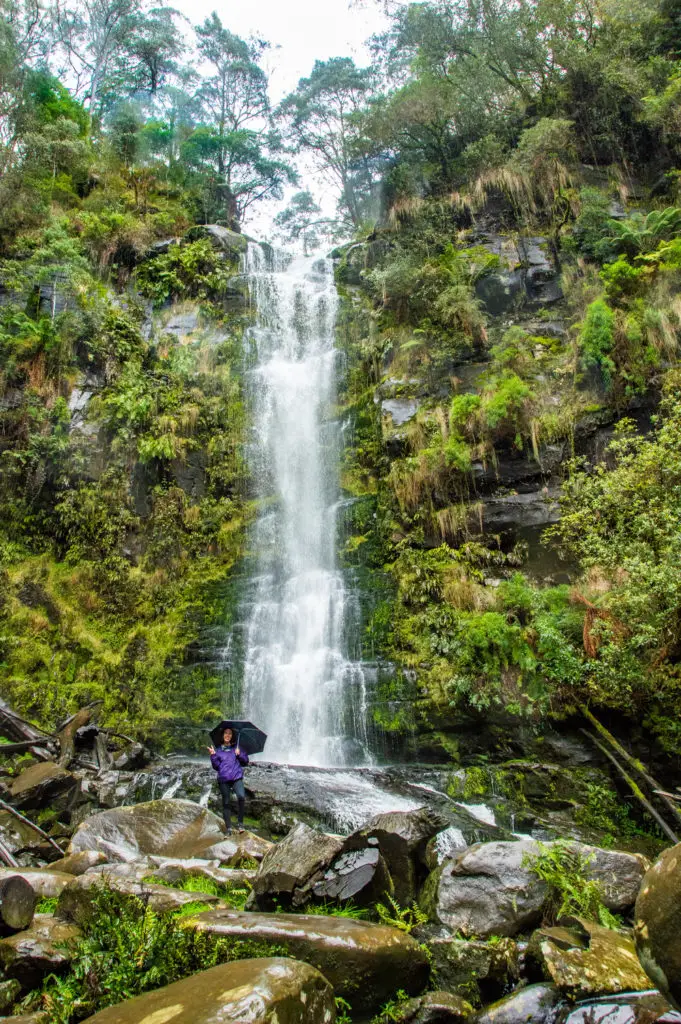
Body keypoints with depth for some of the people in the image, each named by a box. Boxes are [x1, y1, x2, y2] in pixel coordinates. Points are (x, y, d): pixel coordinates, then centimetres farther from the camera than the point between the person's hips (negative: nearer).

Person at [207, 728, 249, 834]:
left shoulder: (237, 747, 15)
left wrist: (239, 754, -5)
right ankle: (228, 828, 10)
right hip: (223, 779, 2)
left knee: (241, 797, -25)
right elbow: (216, 766, 8)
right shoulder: (218, 750, 14)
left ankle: (240, 822, -11)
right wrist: (213, 755, -6)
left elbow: (246, 760, 12)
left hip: (237, 778, -1)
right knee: (226, 803, 2)